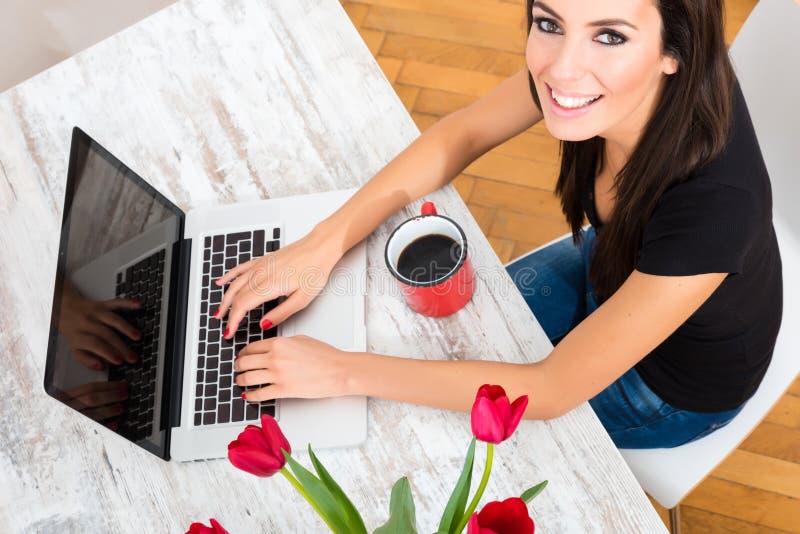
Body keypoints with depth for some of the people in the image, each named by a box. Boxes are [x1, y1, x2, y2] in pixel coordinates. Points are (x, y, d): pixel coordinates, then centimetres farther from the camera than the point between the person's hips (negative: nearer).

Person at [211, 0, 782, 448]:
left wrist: (341, 371, -31)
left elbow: (550, 390, -34)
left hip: (677, 384, -4)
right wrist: (323, 243, -22)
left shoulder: (713, 205, -44)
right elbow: (461, 134, -13)